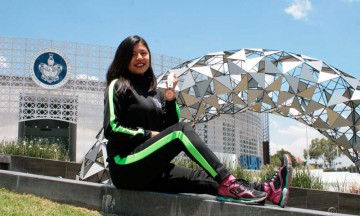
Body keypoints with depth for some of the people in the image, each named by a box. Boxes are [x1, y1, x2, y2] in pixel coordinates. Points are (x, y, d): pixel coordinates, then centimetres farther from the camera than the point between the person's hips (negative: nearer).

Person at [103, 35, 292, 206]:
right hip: (126, 166, -6)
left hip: (151, 170, 6)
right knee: (182, 130, -25)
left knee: (203, 178, -16)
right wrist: (148, 134, -10)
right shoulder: (118, 86, 1)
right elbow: (111, 129, -10)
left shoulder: (154, 92, 18)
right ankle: (228, 182, -31)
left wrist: (170, 96, -3)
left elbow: (171, 125, 9)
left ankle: (267, 191, -32)